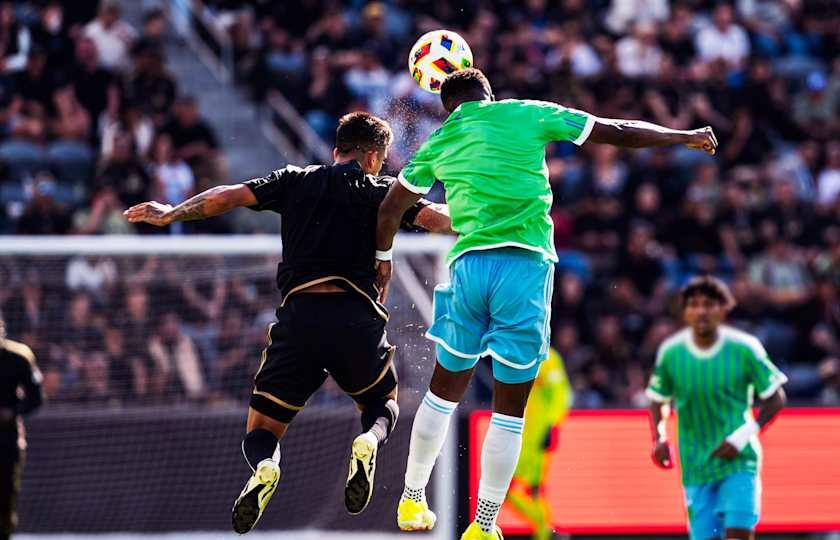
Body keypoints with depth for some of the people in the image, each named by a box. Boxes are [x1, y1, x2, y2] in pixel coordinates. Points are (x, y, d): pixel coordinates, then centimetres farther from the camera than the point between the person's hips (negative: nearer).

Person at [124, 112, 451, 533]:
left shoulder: (295, 180, 17)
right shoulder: (382, 190, 13)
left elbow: (232, 195, 12)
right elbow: (433, 217, 0)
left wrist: (172, 213, 23)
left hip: (298, 316, 1)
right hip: (357, 317, 0)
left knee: (262, 431, 11)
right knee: (383, 405, 27)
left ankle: (264, 469, -28)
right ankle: (368, 443, -11)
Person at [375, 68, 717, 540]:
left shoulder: (440, 142, 15)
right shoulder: (527, 114, 8)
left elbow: (390, 209, 23)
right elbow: (620, 132, 11)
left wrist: (383, 257, 42)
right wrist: (688, 137, 23)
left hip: (469, 265, 3)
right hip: (526, 265, -2)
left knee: (445, 391, 21)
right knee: (510, 411, 5)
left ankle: (412, 501, 28)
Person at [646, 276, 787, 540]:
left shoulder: (744, 348, -9)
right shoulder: (671, 352, -2)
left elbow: (775, 399, -1)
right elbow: (658, 401, 13)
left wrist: (743, 436, -13)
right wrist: (659, 438, -5)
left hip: (738, 461, -2)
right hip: (696, 466, 2)